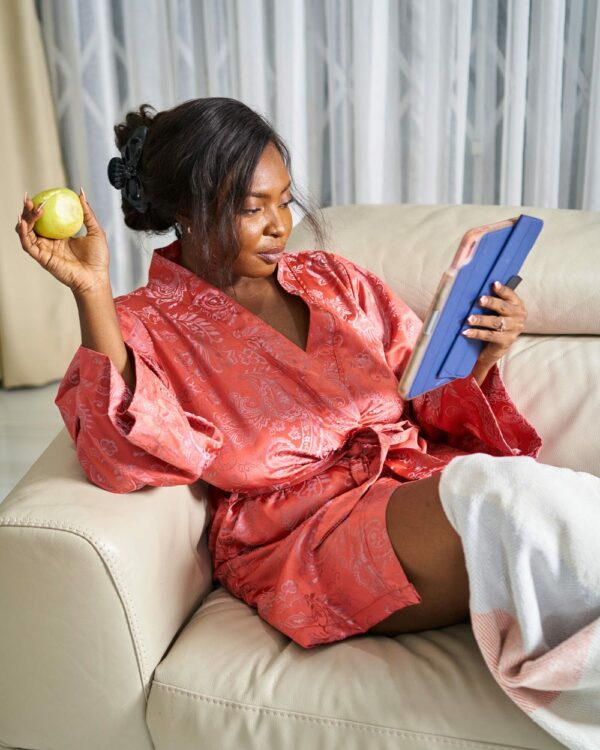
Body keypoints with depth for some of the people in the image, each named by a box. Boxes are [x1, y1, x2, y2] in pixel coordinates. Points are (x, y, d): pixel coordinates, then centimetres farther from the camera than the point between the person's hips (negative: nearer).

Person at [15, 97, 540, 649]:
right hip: (302, 536, -5)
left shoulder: (332, 279, 16)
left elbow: (430, 397, 15)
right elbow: (129, 461, -16)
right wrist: (93, 292, -22)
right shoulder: (147, 324, 4)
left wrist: (482, 353, -7)